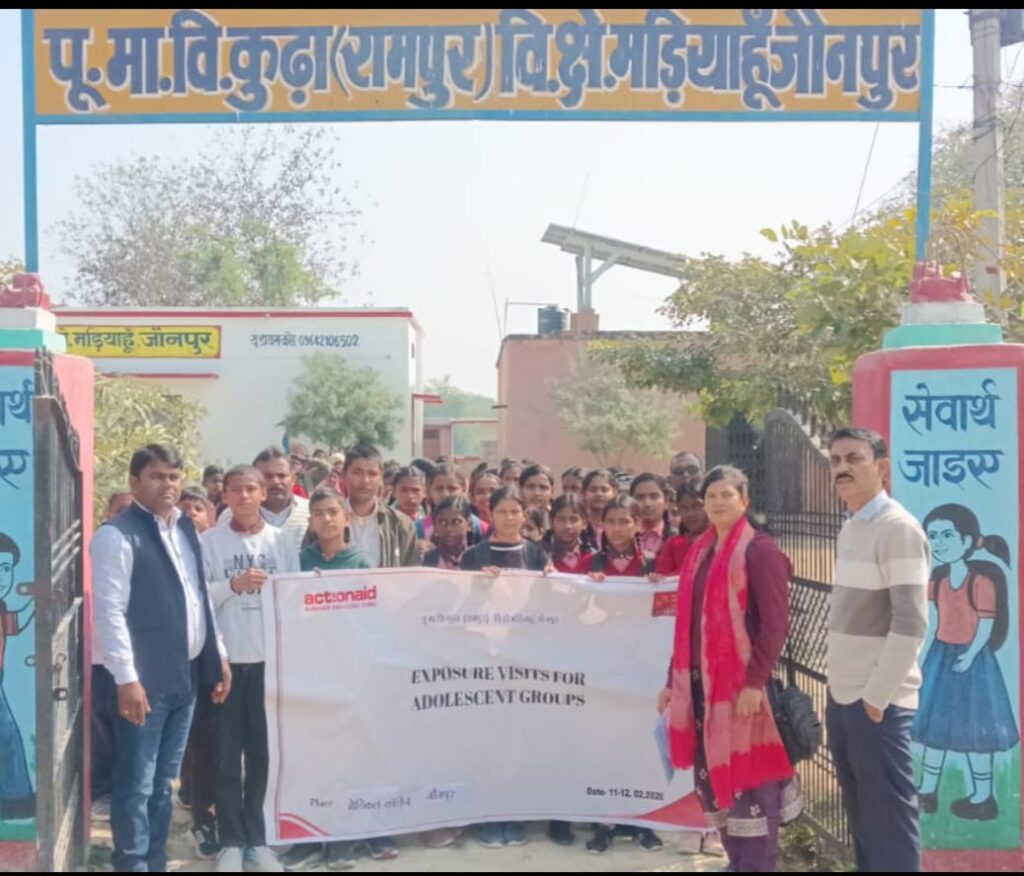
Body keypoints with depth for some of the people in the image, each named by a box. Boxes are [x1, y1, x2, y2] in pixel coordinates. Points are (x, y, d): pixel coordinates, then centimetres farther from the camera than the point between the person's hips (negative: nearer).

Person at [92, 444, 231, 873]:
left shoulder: (185, 528, 13)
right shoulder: (117, 535, -10)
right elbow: (110, 610, -16)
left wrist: (219, 656, 16)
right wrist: (126, 679, -20)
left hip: (185, 674, 7)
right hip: (144, 679, -7)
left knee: (163, 783, 15)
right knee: (136, 785, -2)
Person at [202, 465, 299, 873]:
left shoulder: (282, 540, 7)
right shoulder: (209, 541, 1)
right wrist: (233, 584, -18)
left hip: (271, 657, 2)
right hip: (226, 659, -2)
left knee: (263, 752, 8)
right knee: (228, 754, 5)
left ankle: (256, 839, 18)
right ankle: (232, 840, 14)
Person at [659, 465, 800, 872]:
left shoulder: (760, 550, -7)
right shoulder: (699, 551, 14)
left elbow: (775, 623, -14)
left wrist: (755, 682, -20)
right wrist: (673, 680, 15)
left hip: (740, 684, -7)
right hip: (700, 682, 7)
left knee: (748, 784, -2)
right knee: (713, 780, 11)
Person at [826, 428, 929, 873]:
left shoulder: (898, 528, -13)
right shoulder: (850, 528, 12)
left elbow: (911, 623, -19)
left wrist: (876, 696, -18)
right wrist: (837, 688, 12)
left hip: (877, 702, -8)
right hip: (843, 698, 8)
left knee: (889, 822, -1)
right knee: (862, 819, 15)